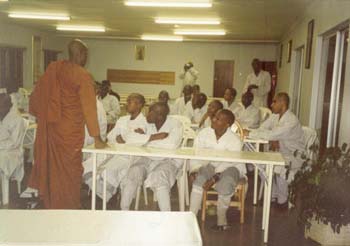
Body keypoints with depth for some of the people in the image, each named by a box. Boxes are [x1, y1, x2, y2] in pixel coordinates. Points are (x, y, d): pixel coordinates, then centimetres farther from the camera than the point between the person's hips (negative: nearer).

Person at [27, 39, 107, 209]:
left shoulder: (53, 68, 2)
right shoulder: (83, 76, -16)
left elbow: (37, 95, 8)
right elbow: (89, 108, -17)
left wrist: (40, 116, 21)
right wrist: (97, 138, -12)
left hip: (50, 127, 6)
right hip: (70, 132, -6)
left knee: (52, 166, 18)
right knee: (69, 170, 7)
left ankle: (51, 204, 33)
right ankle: (68, 207, 20)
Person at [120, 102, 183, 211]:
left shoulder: (175, 124, -11)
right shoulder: (147, 124, 3)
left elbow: (172, 144, -29)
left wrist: (146, 138, -17)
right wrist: (154, 137, -19)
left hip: (169, 161, -4)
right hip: (148, 159, 4)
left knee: (159, 177, -33)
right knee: (133, 172, -23)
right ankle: (124, 210, -9)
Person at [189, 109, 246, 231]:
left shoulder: (234, 140, -19)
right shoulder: (204, 133, -9)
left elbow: (228, 163, -23)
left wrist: (214, 178, -34)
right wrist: (193, 170, -25)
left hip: (231, 167, -2)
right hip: (210, 164, 3)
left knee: (225, 183, -34)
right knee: (199, 178, -29)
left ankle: (221, 218, -10)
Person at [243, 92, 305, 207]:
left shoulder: (292, 121, -26)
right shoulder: (275, 116, 1)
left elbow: (272, 134, -34)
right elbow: (262, 129, -2)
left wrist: (249, 133, -32)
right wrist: (272, 139, -22)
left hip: (295, 155, -8)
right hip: (280, 152, 8)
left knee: (279, 169, -33)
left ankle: (282, 199, -8)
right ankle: (273, 194, 4)